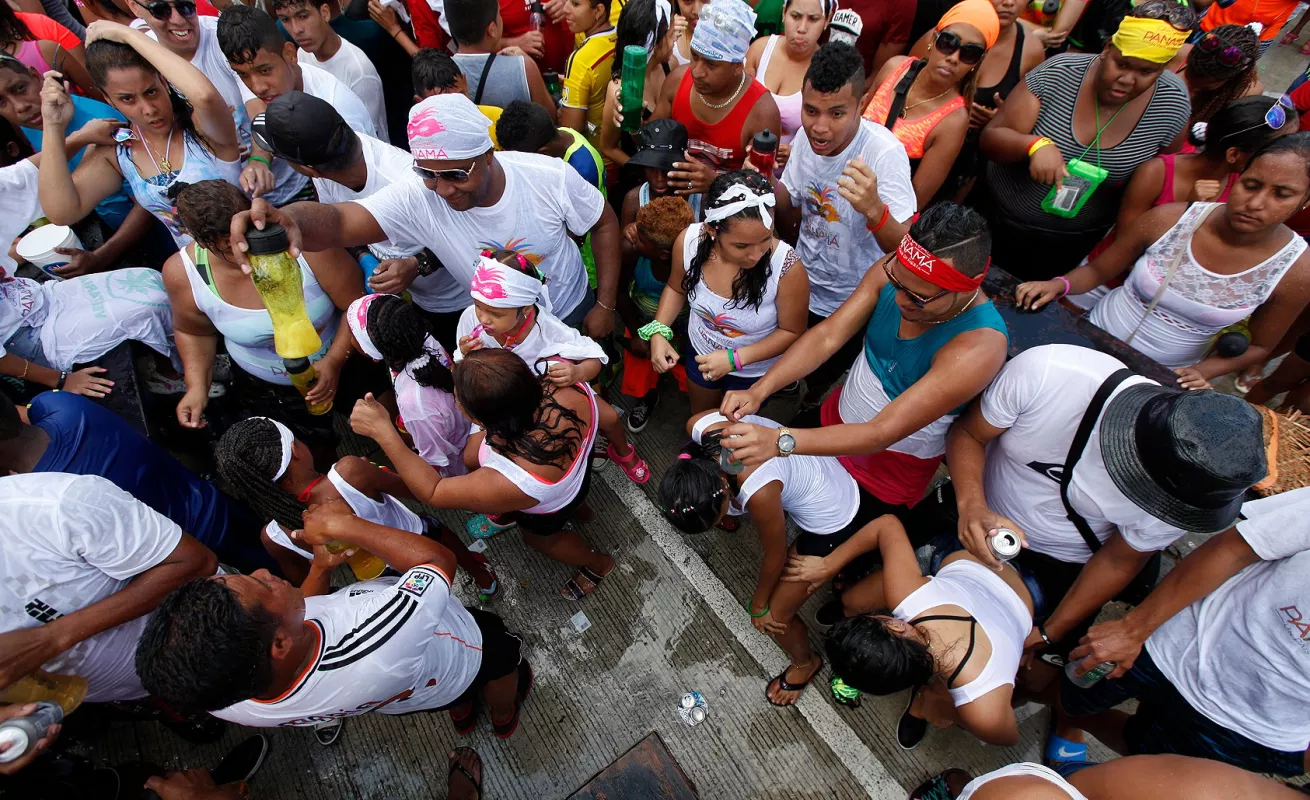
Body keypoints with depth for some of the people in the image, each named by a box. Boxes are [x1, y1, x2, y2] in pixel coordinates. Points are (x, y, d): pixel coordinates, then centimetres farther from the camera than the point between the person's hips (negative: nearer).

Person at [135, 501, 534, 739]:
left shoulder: (229, 702, -33)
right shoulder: (379, 650, -53)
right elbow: (439, 561, -36)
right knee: (500, 647, 30)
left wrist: (319, 569, -9)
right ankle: (505, 715, 60)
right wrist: (341, 524, -34)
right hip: (457, 660, -4)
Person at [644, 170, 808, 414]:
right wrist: (658, 332, -20)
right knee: (699, 419, 31)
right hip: (701, 353, 3)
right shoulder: (689, 240, -28)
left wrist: (735, 358, -29)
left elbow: (792, 332, -20)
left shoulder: (787, 267, -37)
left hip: (755, 371, -2)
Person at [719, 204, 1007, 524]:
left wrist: (778, 441, -47)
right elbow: (827, 335, -21)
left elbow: (881, 434, -38)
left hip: (892, 467, -4)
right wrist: (759, 390, -36)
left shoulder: (979, 347, -36)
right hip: (836, 417, 5)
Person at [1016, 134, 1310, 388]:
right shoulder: (1168, 220, -16)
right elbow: (1097, 270, -5)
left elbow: (1259, 346, 1)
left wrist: (1202, 372, -17)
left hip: (1166, 379, 0)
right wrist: (1059, 284, -25)